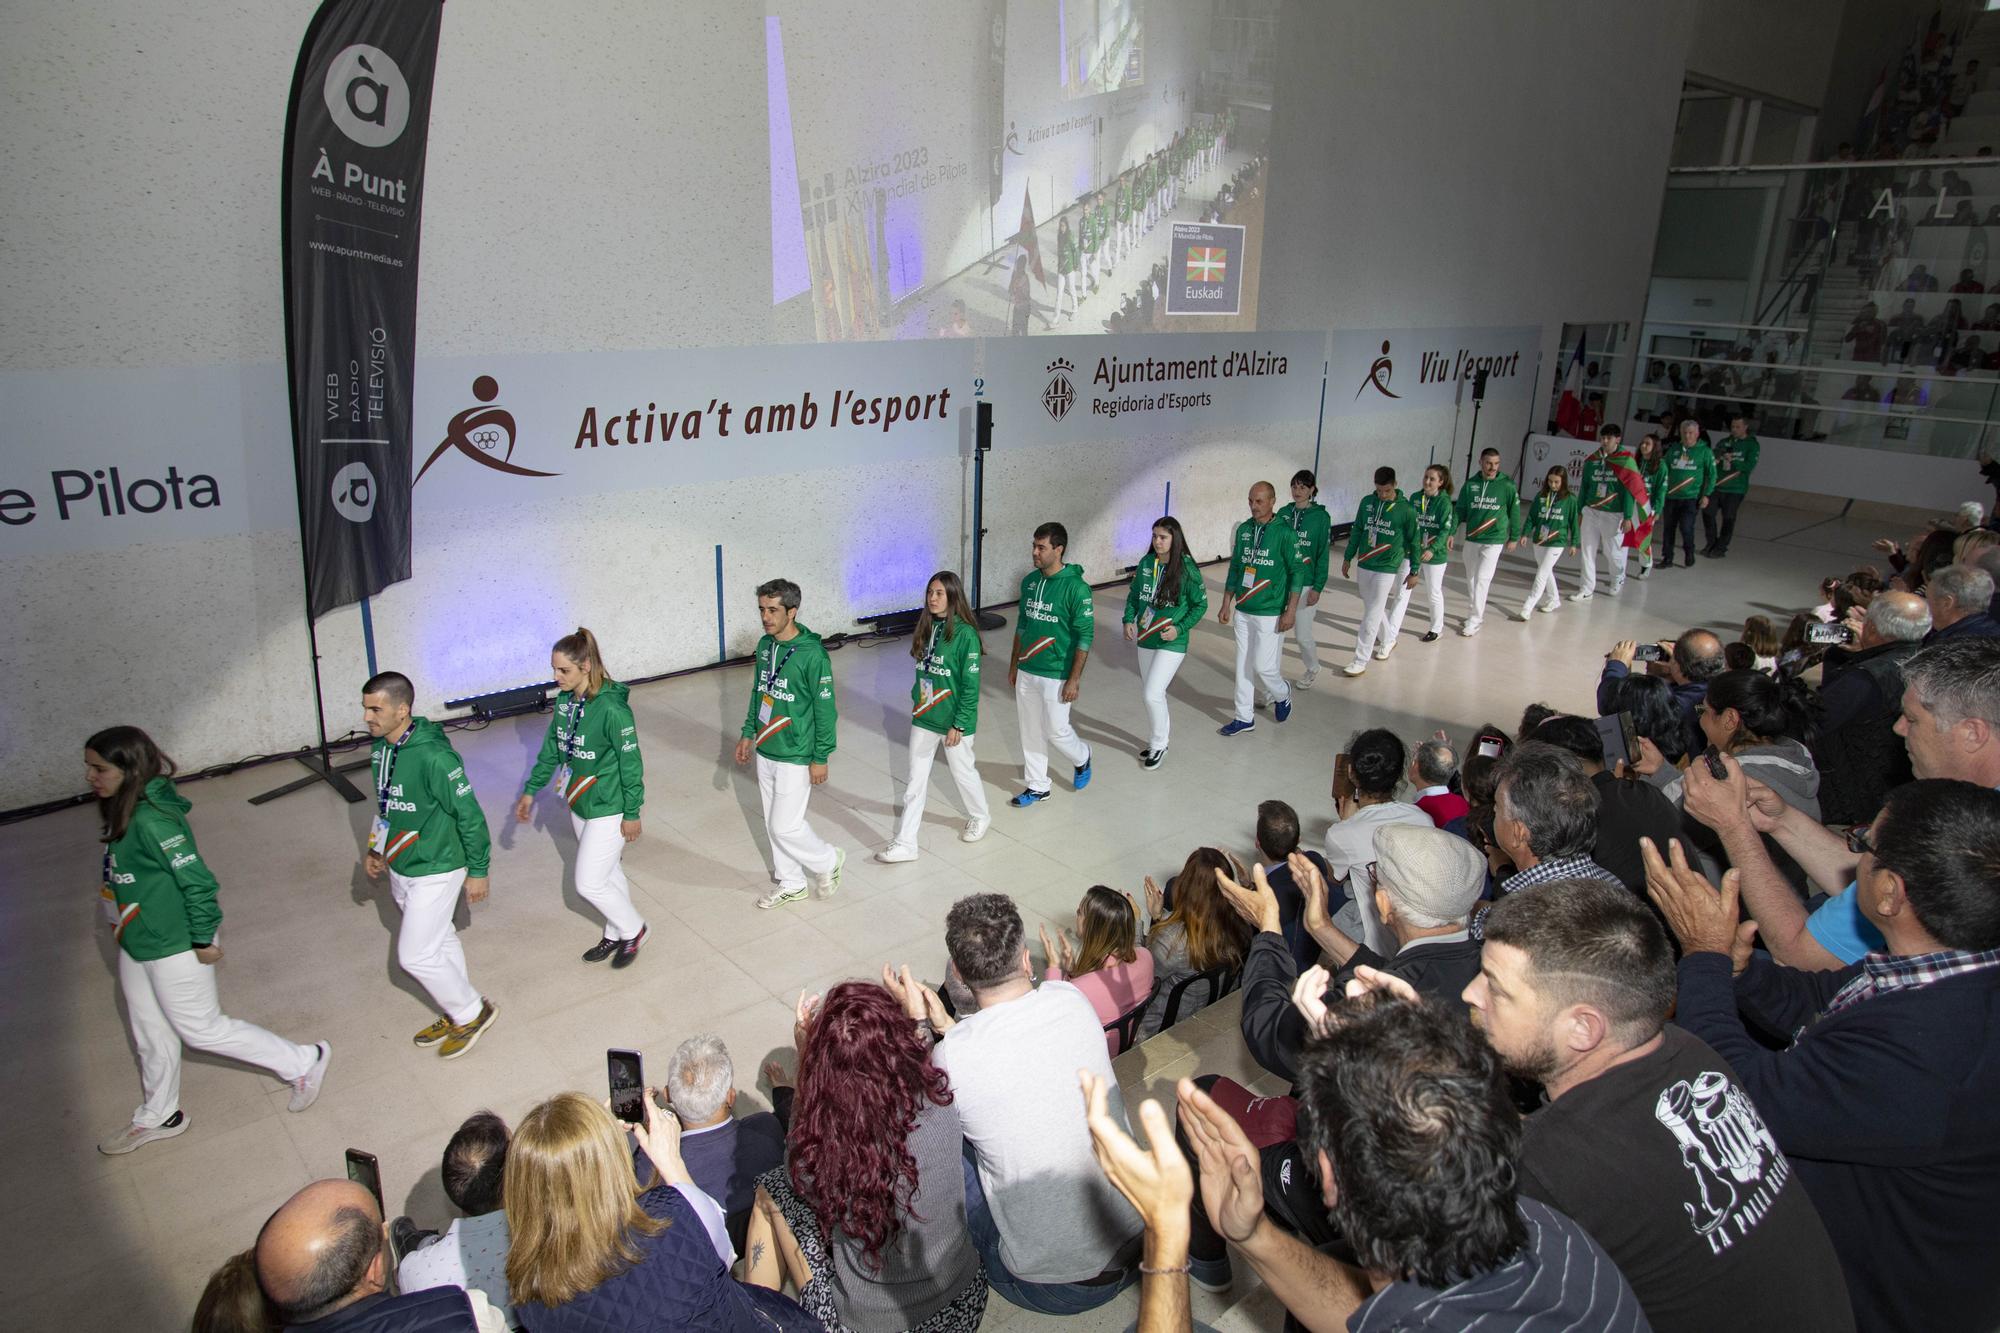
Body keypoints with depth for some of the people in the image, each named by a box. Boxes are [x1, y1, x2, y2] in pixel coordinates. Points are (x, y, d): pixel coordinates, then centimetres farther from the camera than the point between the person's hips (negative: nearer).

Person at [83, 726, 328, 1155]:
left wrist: (203, 939, -19)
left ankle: (303, 1062, 17)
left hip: (173, 947, -9)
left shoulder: (152, 821, -29)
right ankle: (159, 1116, 42)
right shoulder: (122, 811, 0)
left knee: (201, 1028, 5)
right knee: (149, 1032, 23)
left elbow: (197, 880, -26)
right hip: (136, 944, 9)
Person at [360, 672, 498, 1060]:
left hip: (435, 871, -8)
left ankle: (471, 1013, 18)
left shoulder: (433, 757, -28)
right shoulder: (380, 747, -1)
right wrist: (376, 848, 14)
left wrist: (477, 870, -15)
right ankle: (458, 1013, 38)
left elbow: (470, 815, -22)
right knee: (440, 942, 21)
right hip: (400, 868, 8)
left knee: (415, 955, -3)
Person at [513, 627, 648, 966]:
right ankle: (616, 935, 38)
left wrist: (632, 813, -14)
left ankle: (633, 929, 22)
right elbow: (551, 748, 11)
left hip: (608, 808, -7)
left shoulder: (611, 708, -26)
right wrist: (531, 791, 13)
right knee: (608, 873, 21)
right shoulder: (565, 700, -2)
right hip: (579, 802, 7)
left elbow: (631, 762, -19)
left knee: (589, 884, -1)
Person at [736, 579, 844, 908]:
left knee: (785, 826, -3)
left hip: (795, 757, -7)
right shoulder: (764, 645, 2)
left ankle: (828, 861, 23)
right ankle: (790, 884, 33)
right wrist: (748, 733, 16)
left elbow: (825, 708, -17)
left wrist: (821, 757, -15)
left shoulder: (811, 653, -20)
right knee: (773, 824, 16)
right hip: (765, 753, 7)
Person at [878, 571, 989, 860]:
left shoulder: (965, 634, -19)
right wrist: (916, 701, 15)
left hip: (953, 720, -6)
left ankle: (980, 817, 43)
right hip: (923, 717, 6)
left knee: (963, 772, 15)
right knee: (916, 780, 8)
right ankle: (905, 843, 13)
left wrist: (959, 725, -17)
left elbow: (971, 684, -18)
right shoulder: (927, 627, 1)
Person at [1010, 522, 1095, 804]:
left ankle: (1082, 758, 35)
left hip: (1056, 675, -6)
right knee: (1030, 732, 12)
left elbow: (1085, 636, -15)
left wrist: (1074, 679, -17)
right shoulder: (1029, 581, 3)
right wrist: (1013, 664, 15)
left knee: (1056, 732, 4)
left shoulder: (1075, 588, -18)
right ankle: (1037, 787, 27)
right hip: (1026, 672, 6)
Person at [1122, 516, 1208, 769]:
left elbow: (1200, 605, -7)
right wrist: (1129, 620, -4)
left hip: (1172, 643, -6)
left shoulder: (1187, 568, -14)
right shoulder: (1145, 563, 0)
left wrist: (1180, 628, -17)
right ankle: (1157, 739, 34)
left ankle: (1159, 744, 8)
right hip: (1145, 639, 6)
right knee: (1150, 693, 15)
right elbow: (1133, 595, 11)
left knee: (1152, 693, -12)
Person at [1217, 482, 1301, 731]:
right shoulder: (1243, 529, 4)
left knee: (1263, 666, -3)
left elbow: (1297, 572, -9)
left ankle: (1282, 695, 28)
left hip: (1270, 614, -5)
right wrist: (1226, 605, 12)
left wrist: (1290, 611, -13)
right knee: (1243, 666, 9)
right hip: (1242, 611, 5)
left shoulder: (1284, 533, -11)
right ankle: (1244, 718, 20)